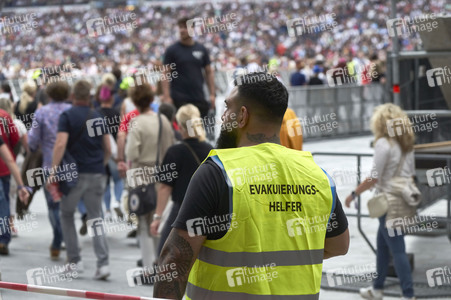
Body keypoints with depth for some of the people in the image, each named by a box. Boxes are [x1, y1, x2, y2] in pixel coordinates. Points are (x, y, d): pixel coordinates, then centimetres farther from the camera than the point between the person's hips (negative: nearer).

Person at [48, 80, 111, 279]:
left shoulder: (67, 116, -5)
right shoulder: (98, 117, 10)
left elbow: (60, 144, -16)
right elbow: (107, 148, 11)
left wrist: (53, 171, -15)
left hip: (75, 173, -4)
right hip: (97, 174, 4)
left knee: (67, 215, 15)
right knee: (95, 219, 6)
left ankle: (74, 261, 12)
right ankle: (103, 263, -8)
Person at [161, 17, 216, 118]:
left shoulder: (201, 50, 9)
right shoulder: (172, 50, 1)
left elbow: (209, 72, 13)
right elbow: (165, 75, -2)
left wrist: (212, 94, 5)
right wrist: (167, 97, -11)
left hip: (199, 98, 3)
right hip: (179, 99, -3)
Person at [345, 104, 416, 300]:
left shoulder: (383, 144, -16)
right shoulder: (407, 144, 7)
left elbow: (373, 178, -19)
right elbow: (411, 174, 12)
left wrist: (354, 194, -9)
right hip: (404, 200, 8)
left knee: (397, 250, -4)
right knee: (382, 245, 21)